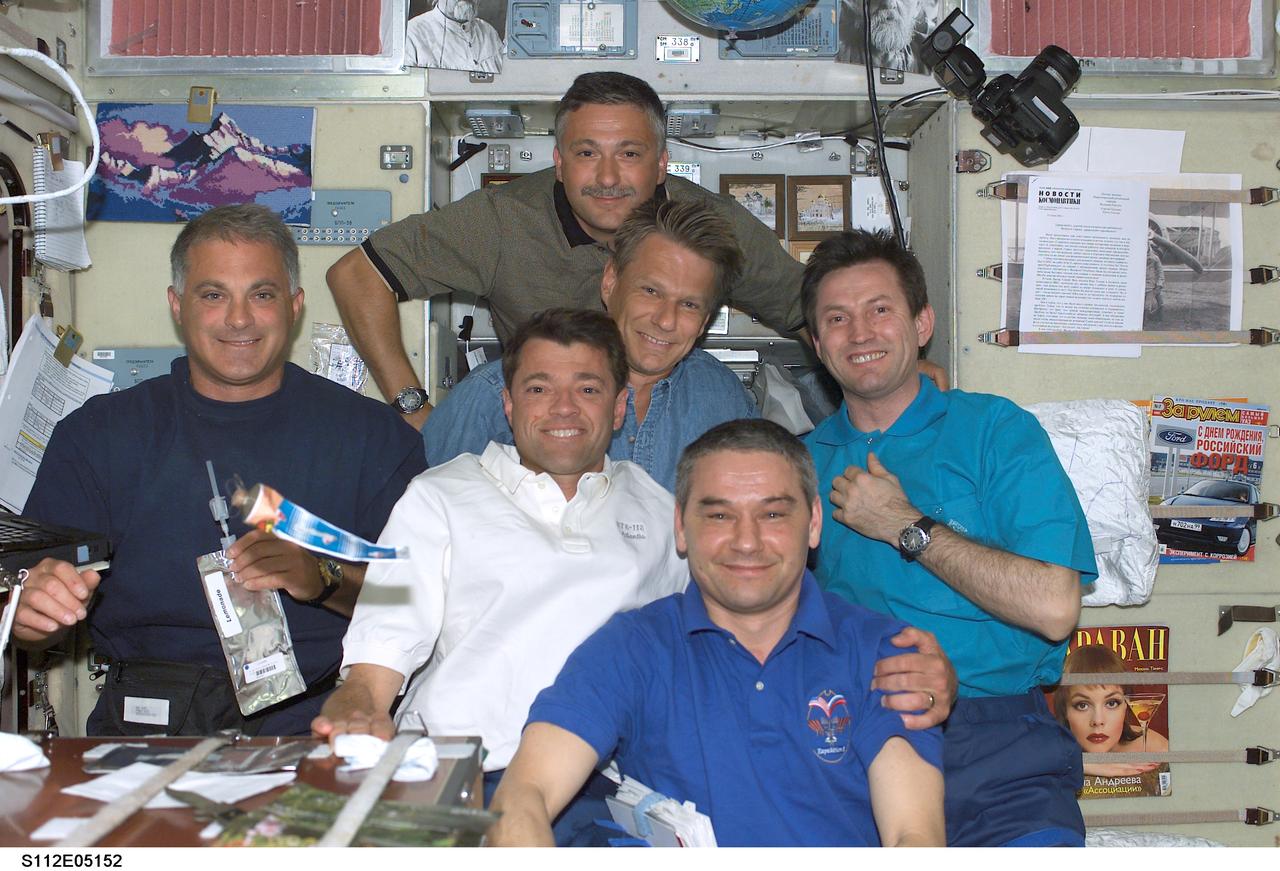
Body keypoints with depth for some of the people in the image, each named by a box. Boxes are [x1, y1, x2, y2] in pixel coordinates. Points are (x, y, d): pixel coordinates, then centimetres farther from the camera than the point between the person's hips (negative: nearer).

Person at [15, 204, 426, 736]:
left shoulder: (373, 434, 10)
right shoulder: (98, 433, 14)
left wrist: (323, 579, -14)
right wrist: (33, 606, -15)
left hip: (314, 720, -2)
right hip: (145, 725, 2)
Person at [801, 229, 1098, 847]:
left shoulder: (996, 430, 6)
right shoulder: (806, 460, 17)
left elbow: (1053, 609, -7)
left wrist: (906, 528, -4)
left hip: (991, 733, -1)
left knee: (1036, 841, -30)